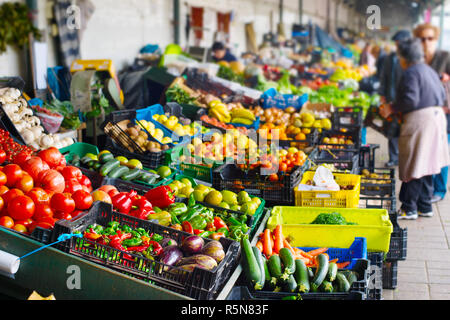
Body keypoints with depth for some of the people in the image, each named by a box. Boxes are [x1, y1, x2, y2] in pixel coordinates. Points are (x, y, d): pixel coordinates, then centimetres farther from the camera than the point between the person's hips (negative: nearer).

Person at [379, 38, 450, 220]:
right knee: (425, 165, 15)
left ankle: (409, 209, 2)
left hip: (419, 121, -9)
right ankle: (425, 207, 21)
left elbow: (410, 100, -21)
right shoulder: (430, 71, 16)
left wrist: (391, 108, -9)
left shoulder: (410, 73, -12)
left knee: (414, 167, -3)